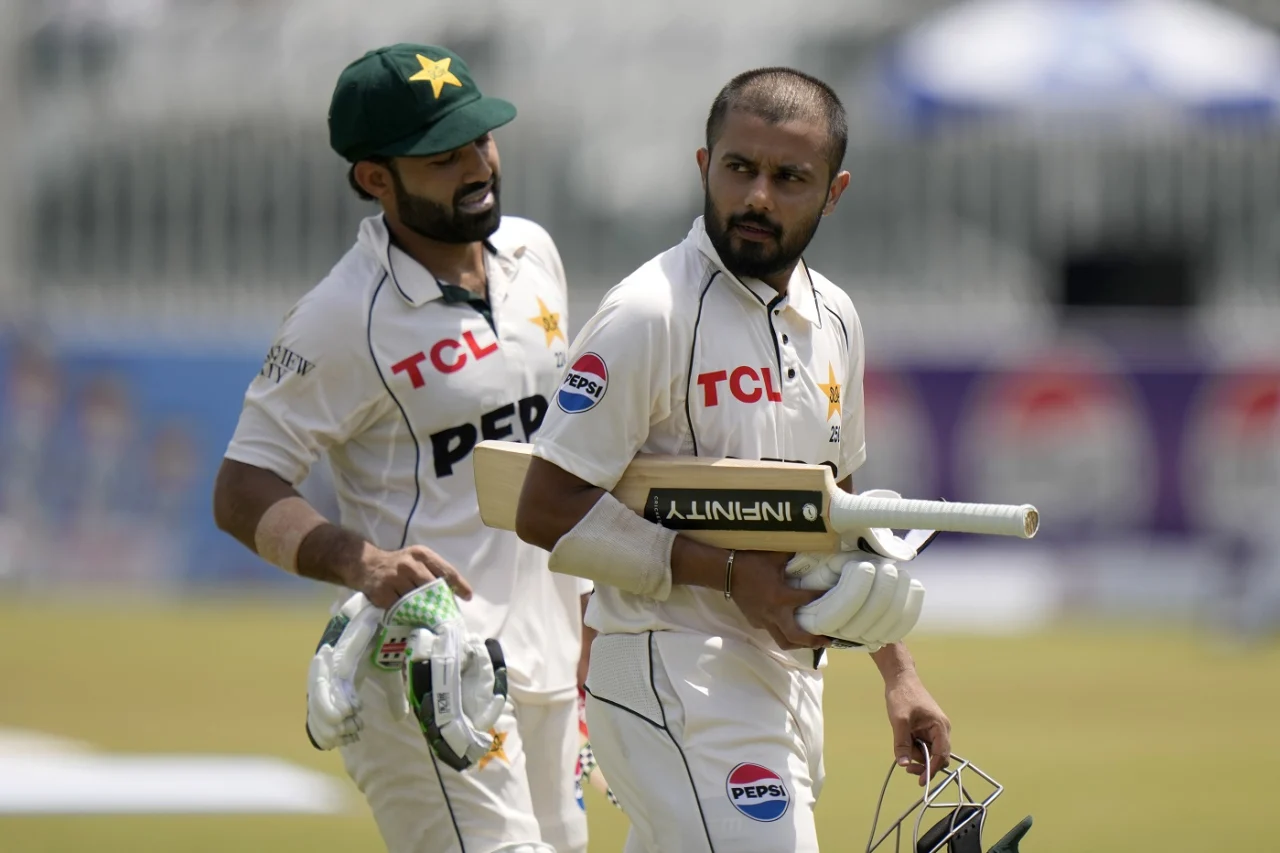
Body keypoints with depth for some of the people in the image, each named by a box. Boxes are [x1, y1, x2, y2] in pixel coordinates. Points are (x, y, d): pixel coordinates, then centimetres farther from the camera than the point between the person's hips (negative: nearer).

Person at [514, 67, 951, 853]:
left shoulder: (832, 318, 13)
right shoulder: (648, 316, -13)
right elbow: (547, 514, -16)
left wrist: (898, 671, 19)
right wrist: (729, 572, -20)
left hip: (789, 670, 8)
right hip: (676, 679, -8)